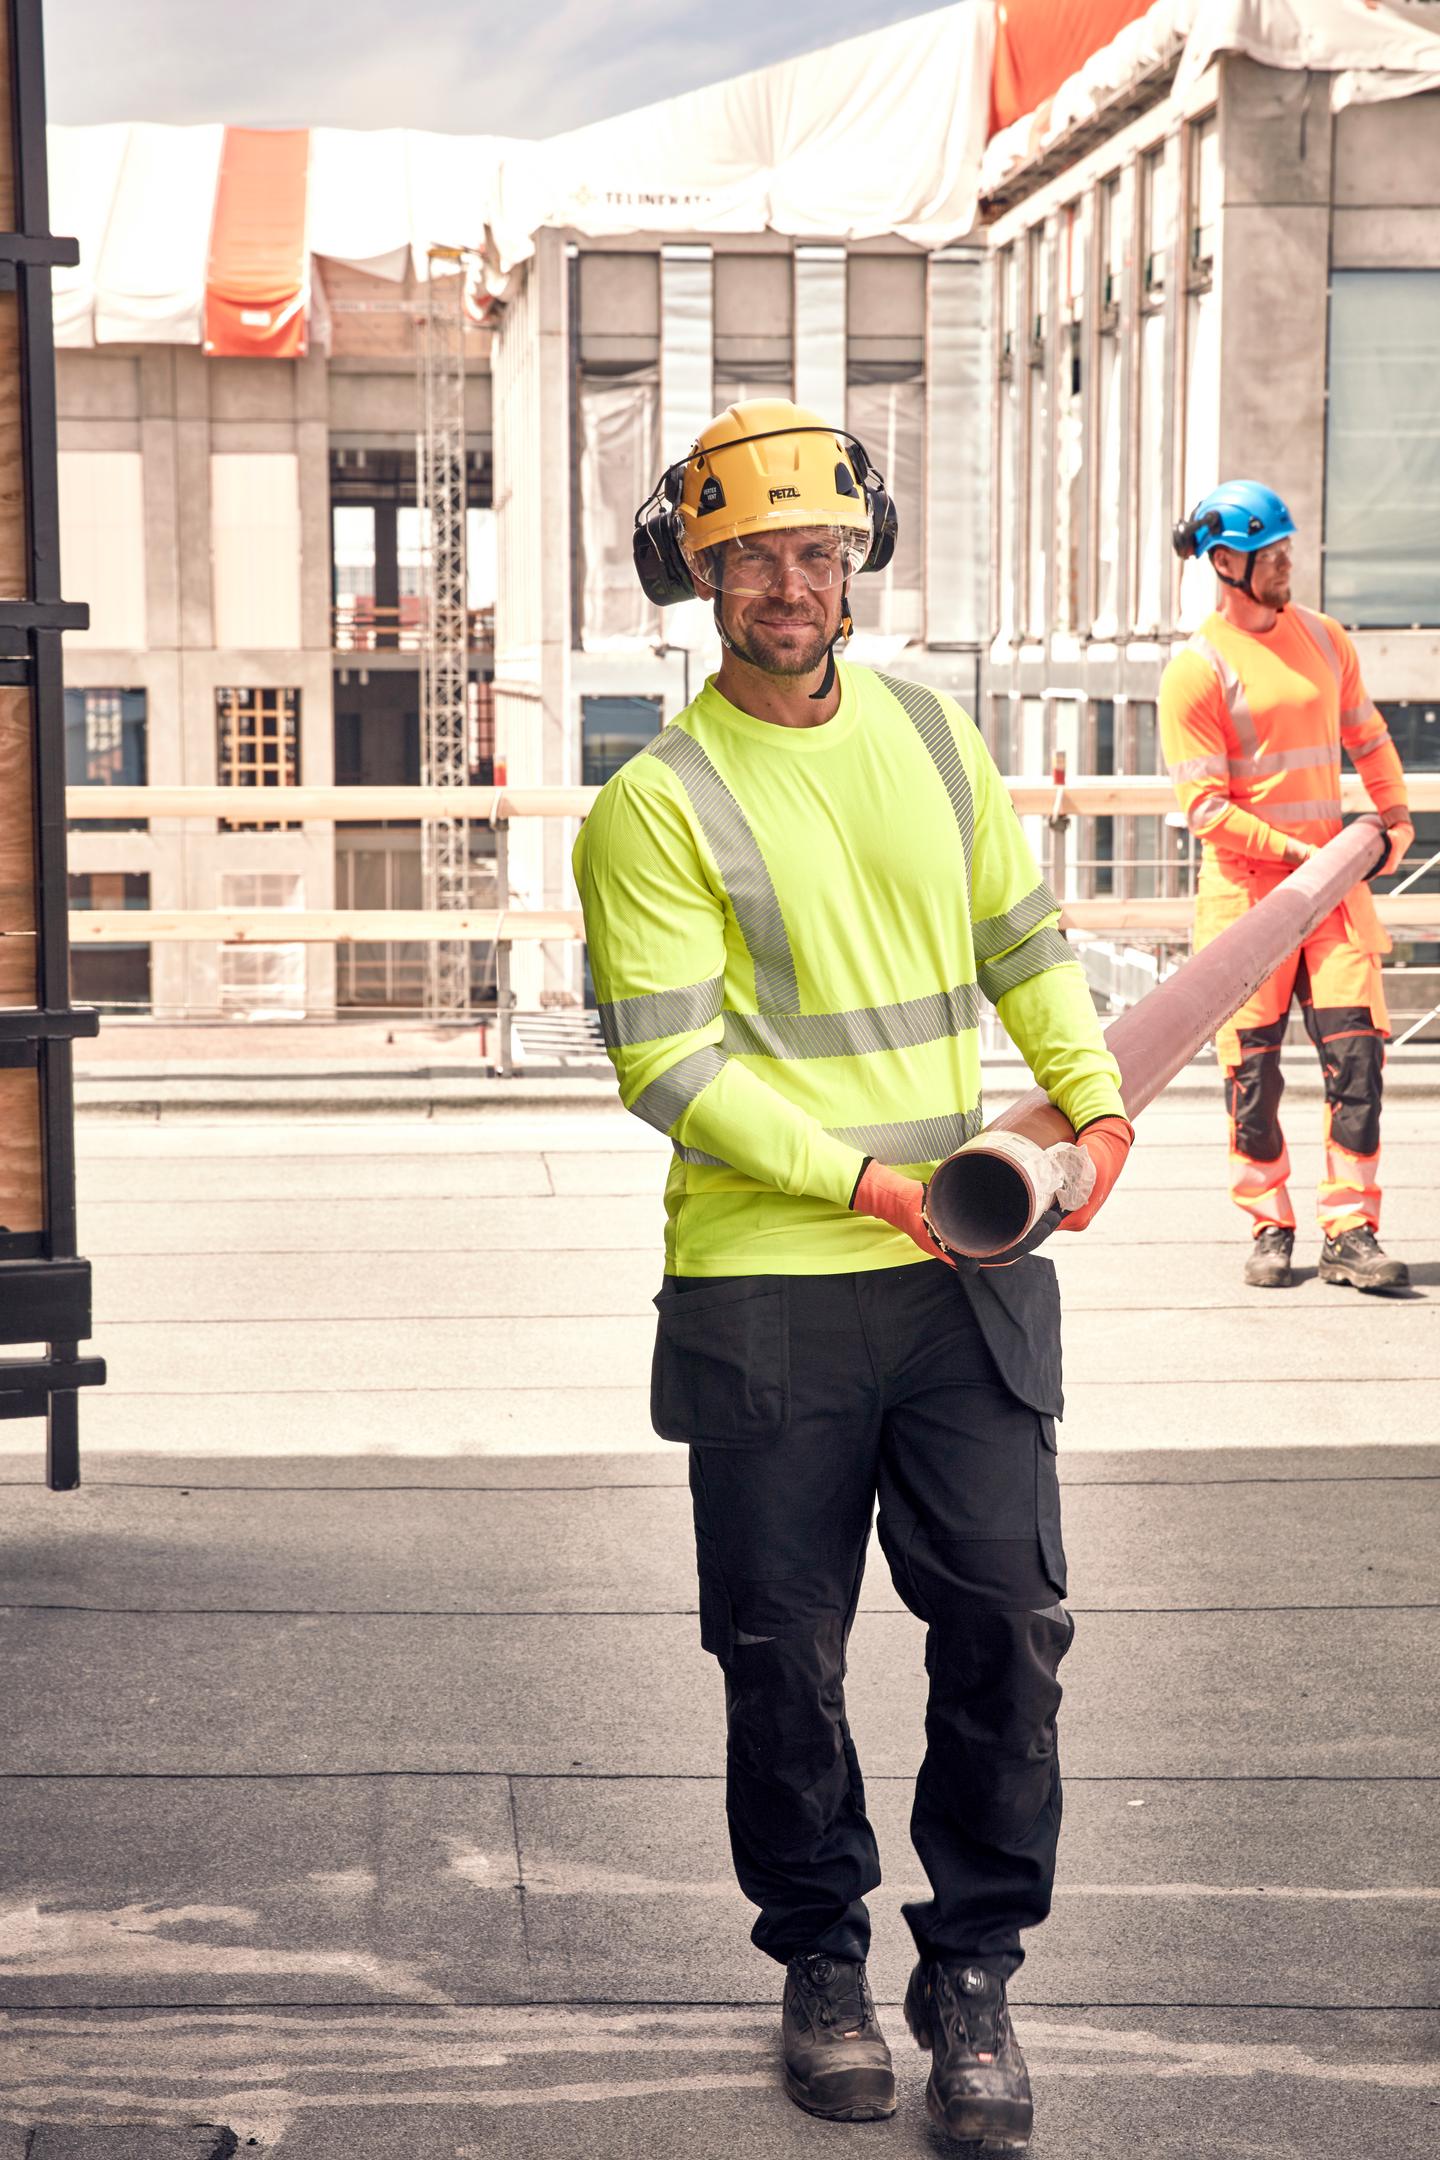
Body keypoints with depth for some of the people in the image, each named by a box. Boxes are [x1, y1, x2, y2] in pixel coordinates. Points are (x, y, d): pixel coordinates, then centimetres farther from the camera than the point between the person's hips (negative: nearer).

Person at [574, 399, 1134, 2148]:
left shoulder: (932, 735, 10)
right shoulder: (655, 804, -6)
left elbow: (1023, 938, 20)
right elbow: (668, 1064, -12)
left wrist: (1094, 1091, 6)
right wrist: (861, 1177, -19)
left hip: (969, 1280, 4)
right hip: (764, 1295, -3)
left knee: (1007, 1623, 0)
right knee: (783, 1655, 6)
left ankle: (973, 1972, 16)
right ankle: (820, 1965, 25)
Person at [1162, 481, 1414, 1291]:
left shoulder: (1324, 639, 10)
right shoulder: (1197, 669, -7)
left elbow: (1366, 734, 24)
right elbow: (1206, 806, -11)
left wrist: (1395, 813, 10)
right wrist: (1300, 852, -15)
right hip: (1245, 883, -4)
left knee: (1358, 1047, -5)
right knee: (1254, 1062, -1)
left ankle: (1350, 1230, 0)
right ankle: (1270, 1228, 14)